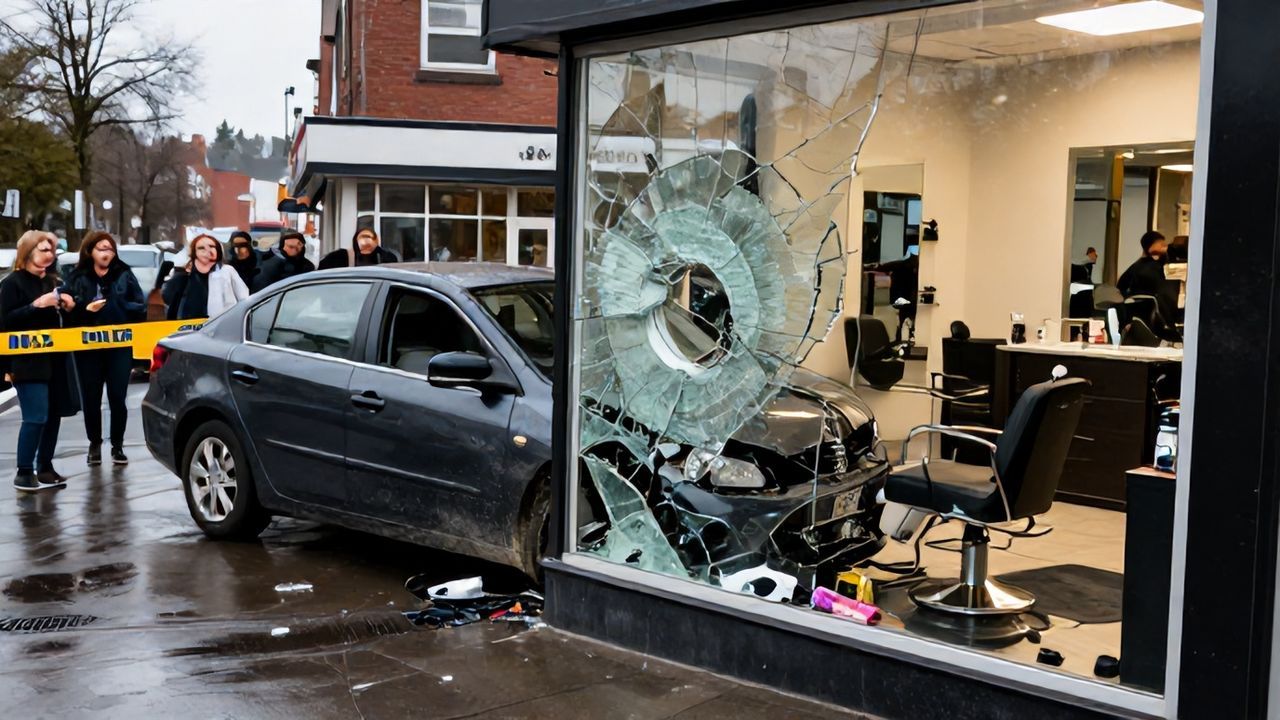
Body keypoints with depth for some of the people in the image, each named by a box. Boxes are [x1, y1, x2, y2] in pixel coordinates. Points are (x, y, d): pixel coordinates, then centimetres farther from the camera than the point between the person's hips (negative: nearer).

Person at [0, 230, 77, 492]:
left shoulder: (52, 281, 16)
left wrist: (69, 307, 4)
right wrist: (35, 305, -20)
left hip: (55, 358, 7)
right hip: (28, 361, -7)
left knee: (53, 415, 9)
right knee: (36, 417, -11)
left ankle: (45, 467, 20)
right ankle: (23, 472, -2)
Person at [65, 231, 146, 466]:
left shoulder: (124, 275, 5)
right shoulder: (77, 278, 5)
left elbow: (140, 307, 2)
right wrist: (86, 310, -17)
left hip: (120, 346, 0)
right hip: (87, 347, 0)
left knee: (117, 397, 2)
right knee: (91, 398, 6)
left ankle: (117, 445, 15)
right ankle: (94, 444, 23)